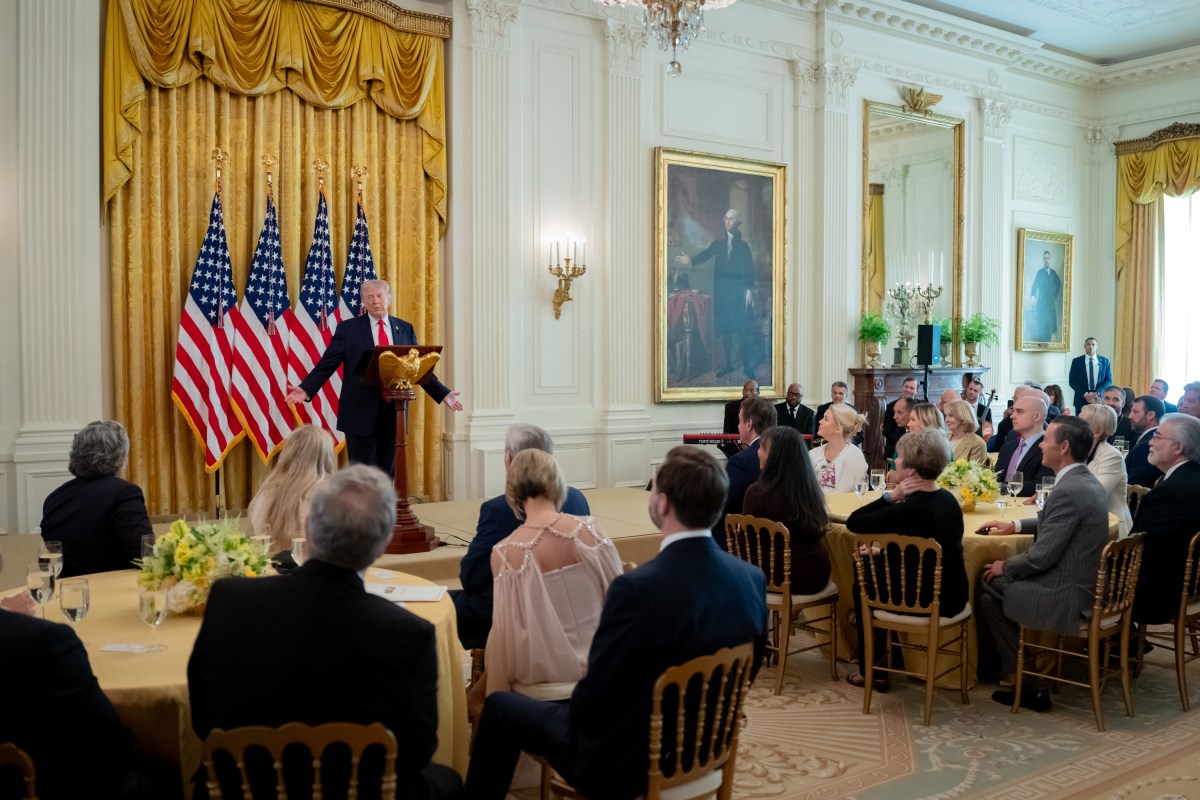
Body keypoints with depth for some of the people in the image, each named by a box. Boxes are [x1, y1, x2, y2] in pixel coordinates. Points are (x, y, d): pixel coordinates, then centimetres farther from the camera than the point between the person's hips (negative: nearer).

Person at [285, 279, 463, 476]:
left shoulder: (405, 328, 10)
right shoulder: (348, 328, 1)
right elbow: (327, 364, -1)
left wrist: (442, 394, 8)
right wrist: (306, 389, -13)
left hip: (393, 413, 3)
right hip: (361, 413, -3)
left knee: (386, 473, 9)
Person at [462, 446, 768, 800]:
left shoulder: (637, 589, -32)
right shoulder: (753, 579, -12)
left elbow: (590, 703, -22)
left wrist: (577, 711, 1)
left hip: (626, 760, -6)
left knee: (500, 706, 15)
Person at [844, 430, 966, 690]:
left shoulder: (911, 508, -25)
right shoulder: (947, 499, 2)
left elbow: (853, 523, -19)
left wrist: (890, 496, -18)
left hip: (927, 601, -7)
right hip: (952, 595, 7)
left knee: (862, 587, 20)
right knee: (874, 567, 25)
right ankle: (887, 657, 33)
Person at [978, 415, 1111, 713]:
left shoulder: (1068, 491, -25)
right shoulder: (1088, 481, 6)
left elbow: (1042, 556, -22)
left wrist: (1004, 567, -6)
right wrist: (1015, 525, 18)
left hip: (1068, 596, -10)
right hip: (1086, 583, 10)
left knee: (990, 593, 2)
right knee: (994, 580, 17)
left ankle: (1029, 685, 10)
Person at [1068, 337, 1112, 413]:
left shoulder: (1105, 361, 9)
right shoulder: (1076, 361, 4)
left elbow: (1109, 380, 5)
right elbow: (1072, 381, 0)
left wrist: (1097, 393, -11)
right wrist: (1085, 394, -13)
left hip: (1100, 399, 1)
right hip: (1081, 399, -1)